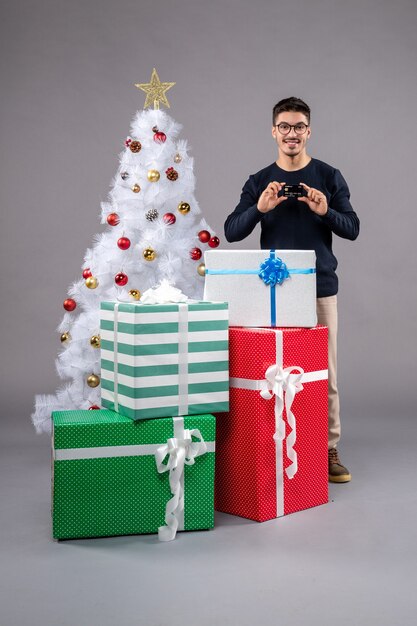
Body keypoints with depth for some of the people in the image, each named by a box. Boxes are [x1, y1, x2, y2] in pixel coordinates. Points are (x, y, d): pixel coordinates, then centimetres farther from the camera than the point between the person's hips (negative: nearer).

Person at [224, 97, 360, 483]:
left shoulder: (329, 177, 5)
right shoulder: (259, 182, 6)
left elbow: (352, 229, 2)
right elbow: (231, 232, -1)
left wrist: (325, 211, -18)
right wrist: (260, 208, -19)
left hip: (320, 287, 0)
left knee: (325, 373, 2)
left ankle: (329, 450, 12)